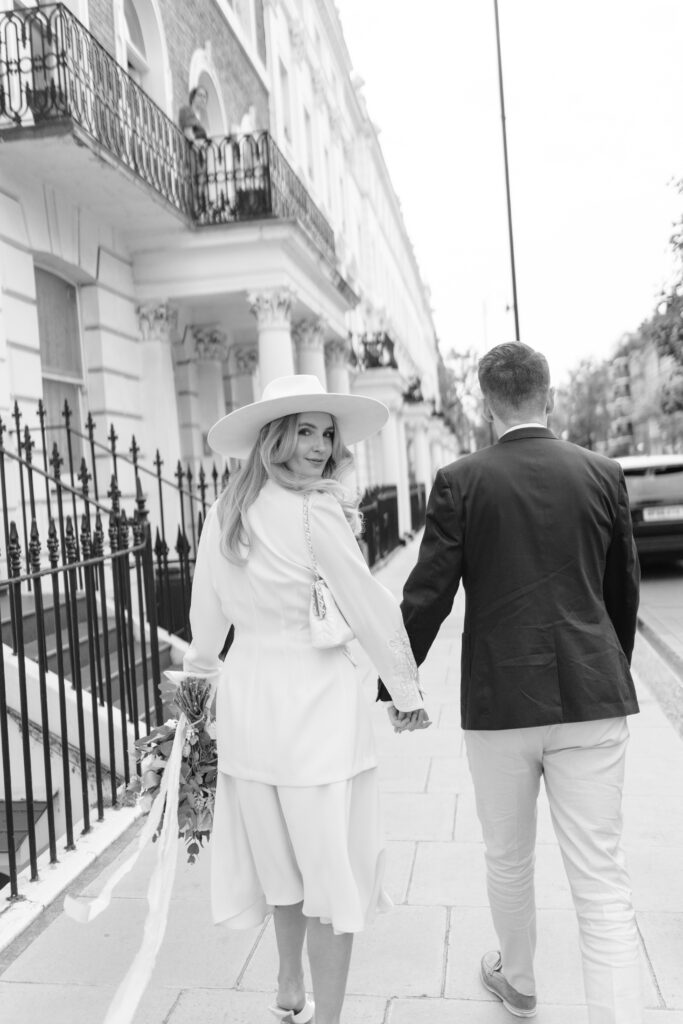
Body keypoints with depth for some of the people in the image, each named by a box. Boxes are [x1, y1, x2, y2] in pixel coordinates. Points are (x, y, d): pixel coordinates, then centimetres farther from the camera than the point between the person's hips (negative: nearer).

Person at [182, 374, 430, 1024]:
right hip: (315, 697, -7)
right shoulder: (315, 511, -15)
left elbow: (206, 612, 12)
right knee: (334, 866, 8)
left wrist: (204, 670, 27)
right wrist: (407, 693, 0)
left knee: (280, 856, 23)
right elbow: (370, 610, -11)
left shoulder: (223, 513, 4)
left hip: (245, 696, 7)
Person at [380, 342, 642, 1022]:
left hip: (499, 699, -1)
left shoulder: (459, 482, -6)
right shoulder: (603, 474, 1)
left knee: (508, 859, 22)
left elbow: (427, 595, -7)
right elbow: (623, 591, 10)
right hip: (590, 698, 1)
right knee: (602, 884, 5)